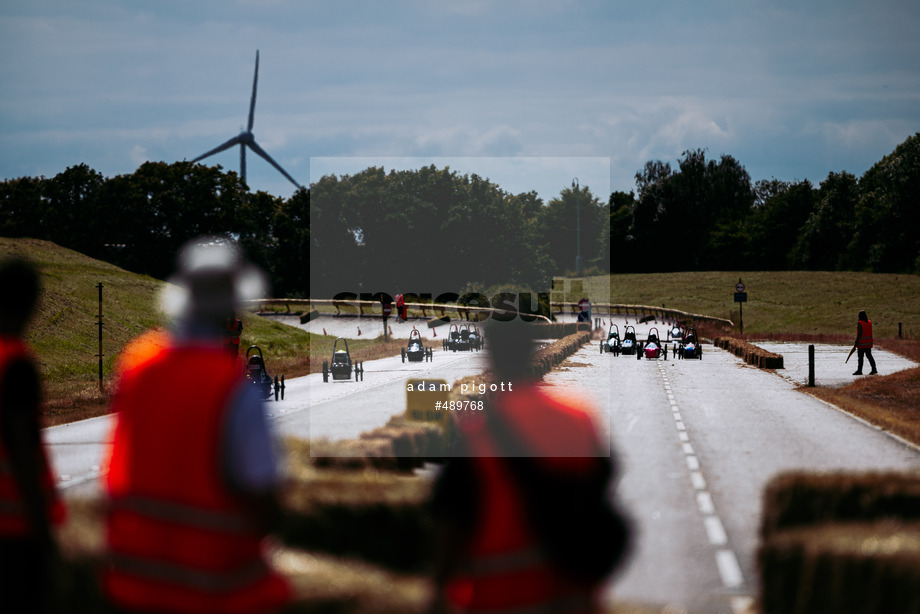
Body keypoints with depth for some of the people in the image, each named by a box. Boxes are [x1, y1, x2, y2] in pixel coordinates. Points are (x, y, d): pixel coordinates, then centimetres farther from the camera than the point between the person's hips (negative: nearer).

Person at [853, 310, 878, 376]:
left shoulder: (860, 323, -15)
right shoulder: (869, 322, 7)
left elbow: (859, 334, -18)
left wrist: (856, 342, -15)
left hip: (861, 343, -7)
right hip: (869, 343, 7)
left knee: (860, 357, -1)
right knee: (869, 356, 11)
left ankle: (859, 370, 2)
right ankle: (874, 369, 7)